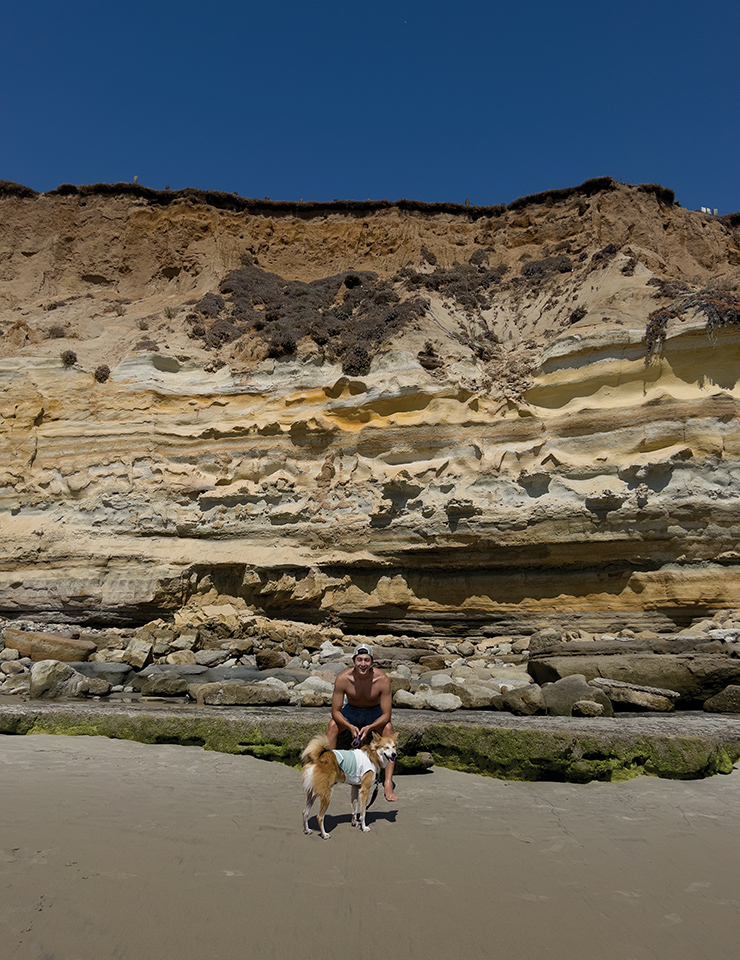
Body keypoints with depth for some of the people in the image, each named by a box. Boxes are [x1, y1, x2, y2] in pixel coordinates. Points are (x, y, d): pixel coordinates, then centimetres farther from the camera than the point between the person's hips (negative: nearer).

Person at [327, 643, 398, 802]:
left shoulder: (382, 679, -30)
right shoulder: (343, 679, -28)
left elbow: (386, 715, -24)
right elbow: (335, 711, -19)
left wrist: (369, 727, -40)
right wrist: (350, 727, -37)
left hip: (374, 712, -1)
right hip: (351, 710, 1)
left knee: (388, 727, -31)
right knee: (332, 725, -28)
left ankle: (388, 784, -29)